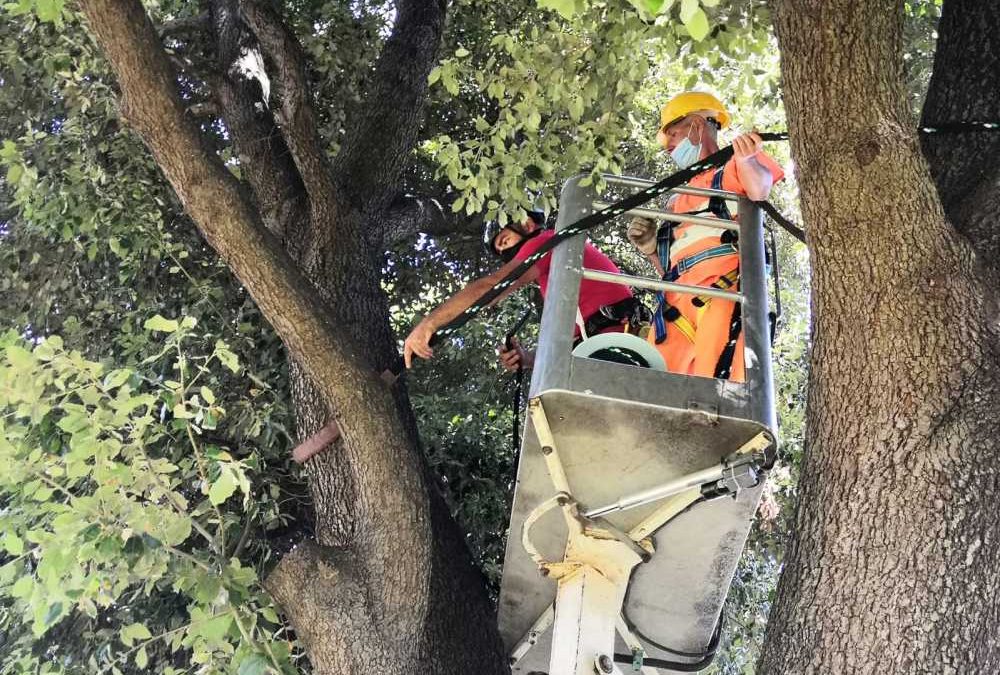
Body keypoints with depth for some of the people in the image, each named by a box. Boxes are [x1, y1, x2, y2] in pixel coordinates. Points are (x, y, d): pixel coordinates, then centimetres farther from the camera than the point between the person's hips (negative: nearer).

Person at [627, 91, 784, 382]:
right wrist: (651, 250, 12)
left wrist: (747, 161, -28)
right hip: (678, 301, 6)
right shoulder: (678, 200, 35)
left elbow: (760, 190, -8)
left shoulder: (732, 167, 18)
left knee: (714, 379, -25)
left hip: (725, 289, -6)